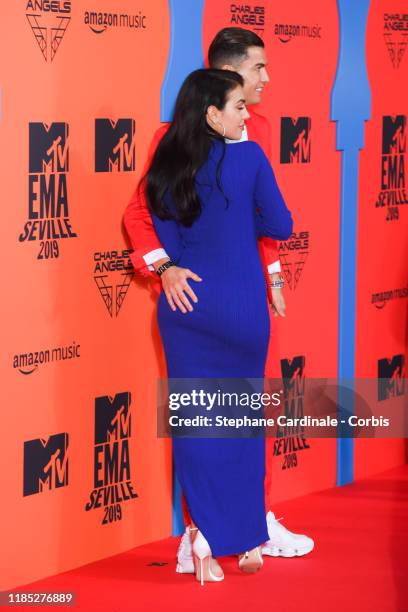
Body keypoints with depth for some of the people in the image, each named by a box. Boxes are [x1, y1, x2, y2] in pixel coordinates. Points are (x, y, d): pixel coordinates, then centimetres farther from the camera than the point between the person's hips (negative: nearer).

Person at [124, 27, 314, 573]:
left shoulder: (259, 130, 7)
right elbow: (139, 213, -10)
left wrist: (273, 272, 16)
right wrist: (163, 266, -22)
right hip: (197, 291, -6)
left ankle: (258, 520, 24)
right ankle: (197, 532, 11)